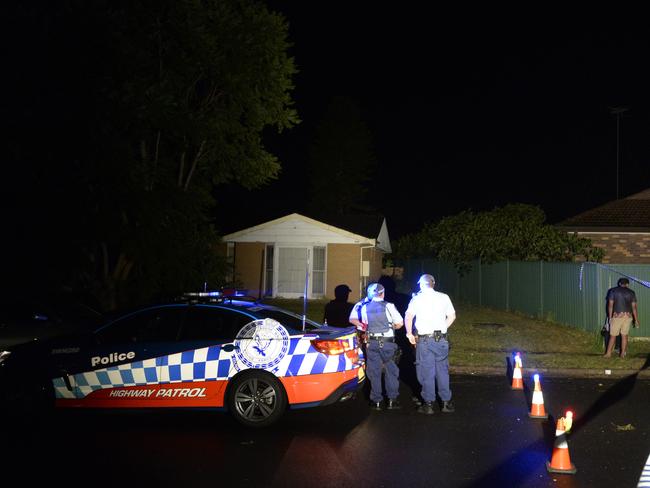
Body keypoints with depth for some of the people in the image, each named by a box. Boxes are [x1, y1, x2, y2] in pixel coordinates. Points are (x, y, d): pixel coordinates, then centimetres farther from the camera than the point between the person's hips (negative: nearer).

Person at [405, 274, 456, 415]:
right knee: (443, 371, 11)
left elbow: (408, 317, -13)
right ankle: (446, 402, 15)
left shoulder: (417, 299, -1)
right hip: (442, 339, 3)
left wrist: (409, 334, -3)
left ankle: (428, 404, 7)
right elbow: (452, 316, 9)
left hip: (424, 340, -2)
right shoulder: (444, 297, 7)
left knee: (427, 372, 4)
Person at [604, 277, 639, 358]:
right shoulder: (631, 293, 5)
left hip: (617, 315, -2)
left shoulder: (613, 291, 1)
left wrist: (610, 317, 4)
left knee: (613, 335, 4)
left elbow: (610, 305, -2)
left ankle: (608, 353, 6)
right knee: (624, 335, 10)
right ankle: (623, 353, 13)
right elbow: (634, 307, 4)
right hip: (628, 315, 2)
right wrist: (636, 320, 10)